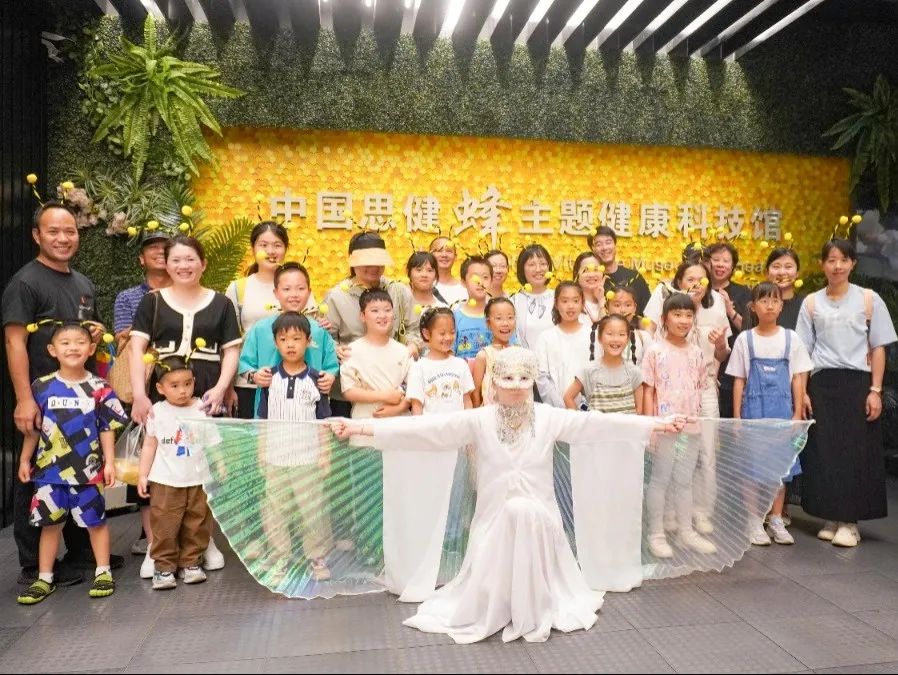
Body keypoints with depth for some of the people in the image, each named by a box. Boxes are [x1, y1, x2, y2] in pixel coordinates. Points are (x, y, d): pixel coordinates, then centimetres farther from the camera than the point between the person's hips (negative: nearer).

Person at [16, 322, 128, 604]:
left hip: (88, 469, -1)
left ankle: (103, 572, 22)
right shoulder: (42, 387, -1)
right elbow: (33, 428, 7)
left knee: (95, 520, 9)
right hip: (50, 468, 2)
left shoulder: (99, 388, -5)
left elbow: (107, 428, -2)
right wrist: (25, 459, 8)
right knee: (50, 523, 11)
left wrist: (109, 462, -4)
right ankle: (44, 578, 24)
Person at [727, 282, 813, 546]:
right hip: (753, 408, -1)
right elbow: (738, 381, 2)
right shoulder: (745, 339, 1)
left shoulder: (790, 338, 4)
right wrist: (736, 416, -1)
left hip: (782, 409, 2)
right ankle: (755, 522, 11)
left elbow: (797, 379, 5)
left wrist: (798, 413, 0)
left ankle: (776, 520, 19)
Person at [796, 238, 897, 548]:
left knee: (856, 452, 0)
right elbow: (803, 351, 6)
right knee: (822, 451, 3)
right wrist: (801, 392, -1)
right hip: (821, 384, 1)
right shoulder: (811, 302, 6)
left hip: (857, 383, -1)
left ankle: (850, 521, 11)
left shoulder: (869, 299, 2)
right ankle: (831, 518, 16)